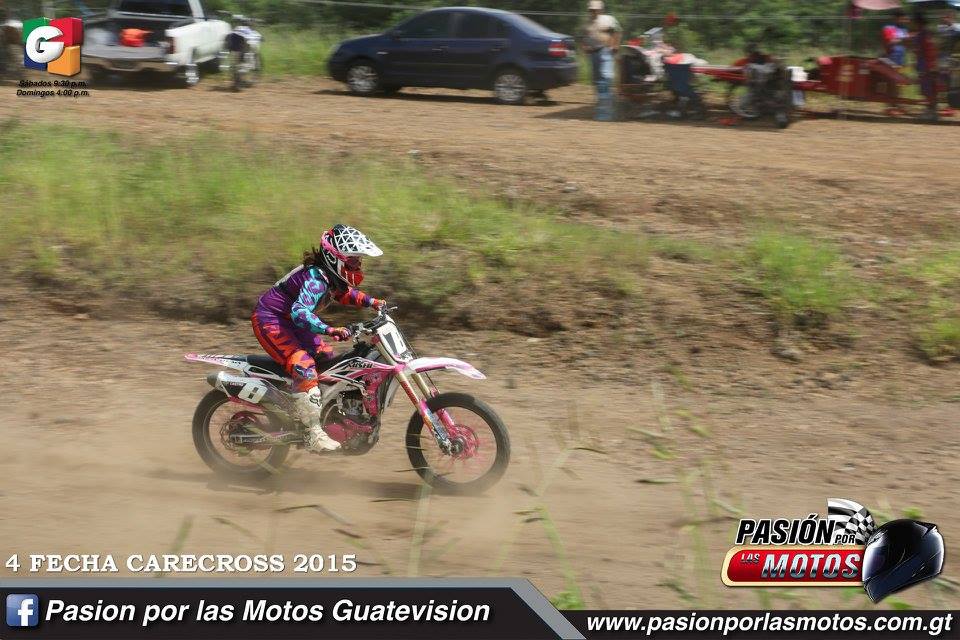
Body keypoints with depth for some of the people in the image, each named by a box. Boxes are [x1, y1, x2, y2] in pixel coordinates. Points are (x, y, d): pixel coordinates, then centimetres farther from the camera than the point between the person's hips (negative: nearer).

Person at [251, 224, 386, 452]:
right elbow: (299, 312, -42)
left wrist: (371, 301, 5)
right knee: (305, 368, -24)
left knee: (327, 358, 11)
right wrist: (330, 330, -53)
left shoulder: (332, 276, 0)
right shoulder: (315, 279, -29)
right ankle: (314, 434, -28)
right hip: (270, 321, -10)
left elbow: (344, 293, 21)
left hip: (288, 320, 10)